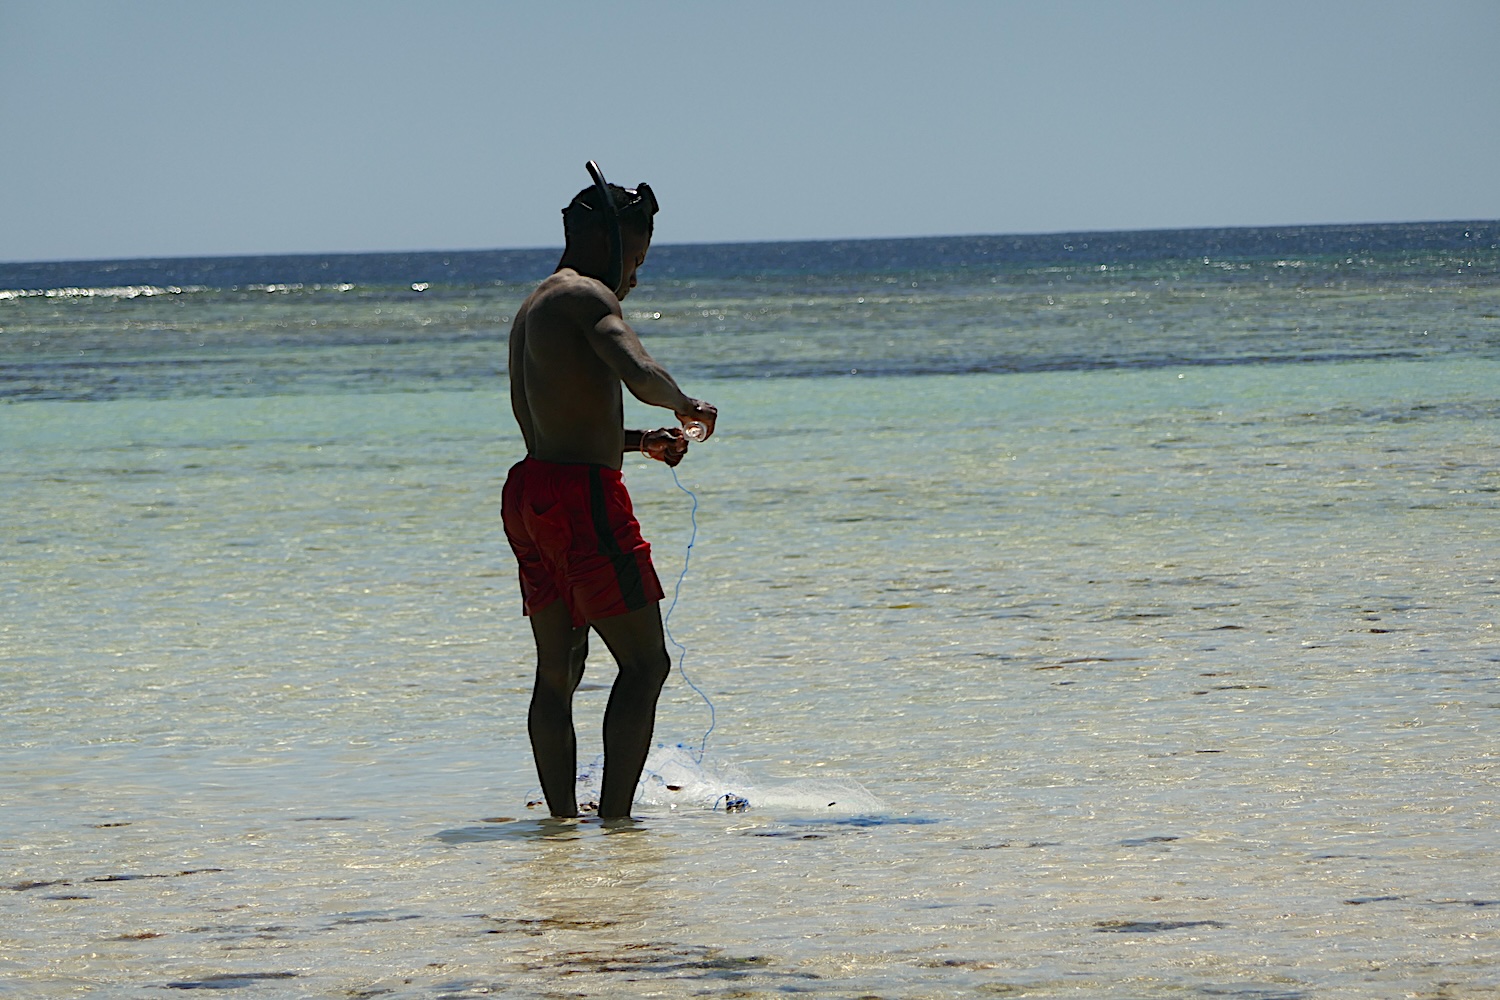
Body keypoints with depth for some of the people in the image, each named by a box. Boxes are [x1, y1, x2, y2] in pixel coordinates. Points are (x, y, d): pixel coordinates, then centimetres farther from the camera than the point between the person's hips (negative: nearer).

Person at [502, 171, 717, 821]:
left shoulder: (532, 309, 21)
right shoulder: (587, 296, -9)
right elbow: (641, 376, -27)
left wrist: (640, 442, 22)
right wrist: (685, 406, -7)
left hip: (528, 492, 10)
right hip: (583, 494, -10)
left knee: (558, 668, 13)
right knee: (645, 662, -5)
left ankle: (562, 816, 14)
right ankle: (615, 818, -11)